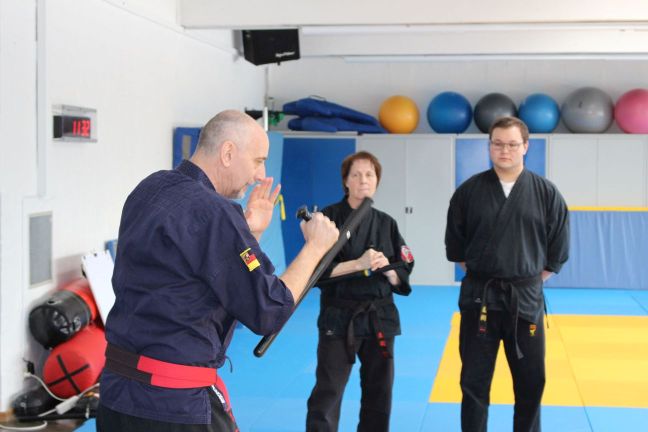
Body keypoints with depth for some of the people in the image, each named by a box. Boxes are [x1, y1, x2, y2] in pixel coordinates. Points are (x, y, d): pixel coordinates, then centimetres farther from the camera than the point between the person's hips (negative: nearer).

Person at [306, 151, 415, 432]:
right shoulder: (329, 218, -5)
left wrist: (388, 270, -14)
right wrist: (358, 264, -20)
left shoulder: (386, 224, 6)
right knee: (327, 392, -4)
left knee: (379, 391, 12)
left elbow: (403, 276, 7)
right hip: (339, 317, -4)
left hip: (380, 317, 4)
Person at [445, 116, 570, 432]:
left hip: (526, 298, 1)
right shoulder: (469, 191, -3)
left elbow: (558, 250, 5)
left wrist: (529, 280, 4)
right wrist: (479, 274, 6)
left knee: (530, 381, 9)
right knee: (474, 381, 6)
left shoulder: (546, 192, -2)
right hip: (479, 297, 0)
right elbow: (455, 246, 7)